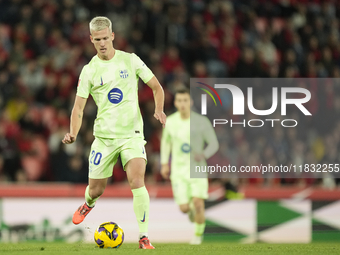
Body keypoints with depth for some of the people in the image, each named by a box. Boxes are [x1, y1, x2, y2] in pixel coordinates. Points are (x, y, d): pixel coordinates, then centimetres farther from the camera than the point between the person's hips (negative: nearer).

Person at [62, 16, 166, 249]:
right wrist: (73, 134, -16)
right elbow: (78, 108, 1)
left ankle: (144, 237, -13)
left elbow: (156, 87, 8)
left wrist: (159, 110, -11)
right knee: (96, 190, 8)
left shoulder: (130, 60, 0)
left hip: (132, 134, -1)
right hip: (104, 136, 1)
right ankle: (88, 203, 47)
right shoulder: (89, 71, 1)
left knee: (137, 182, -23)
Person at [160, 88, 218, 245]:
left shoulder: (202, 122, -9)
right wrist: (164, 164, 14)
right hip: (178, 169, 2)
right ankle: (191, 209, 33)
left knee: (198, 204, -16)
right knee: (184, 208, -6)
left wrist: (203, 155, -26)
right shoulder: (170, 122, -1)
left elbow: (214, 144, -5)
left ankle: (198, 234, 11)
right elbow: (165, 141, 18)